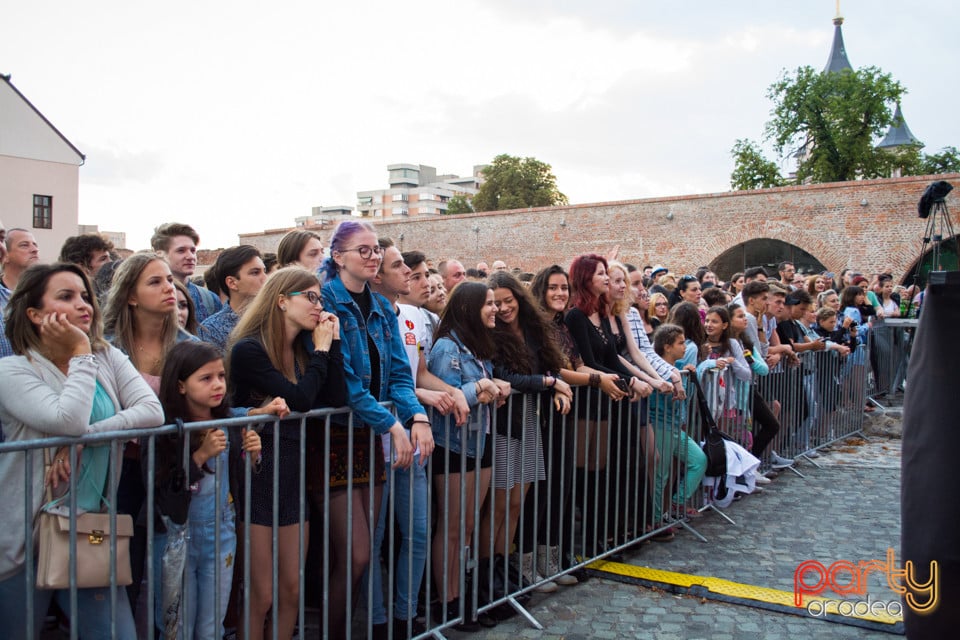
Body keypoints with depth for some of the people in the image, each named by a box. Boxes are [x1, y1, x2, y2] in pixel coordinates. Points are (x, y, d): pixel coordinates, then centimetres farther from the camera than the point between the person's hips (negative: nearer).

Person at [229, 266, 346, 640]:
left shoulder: (303, 348, 8)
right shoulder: (248, 349, -13)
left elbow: (337, 399, -2)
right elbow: (300, 399, -22)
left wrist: (332, 341, -4)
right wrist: (321, 349, -11)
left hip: (295, 475, 7)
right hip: (257, 477, -7)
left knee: (292, 591, 12)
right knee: (261, 597, 3)